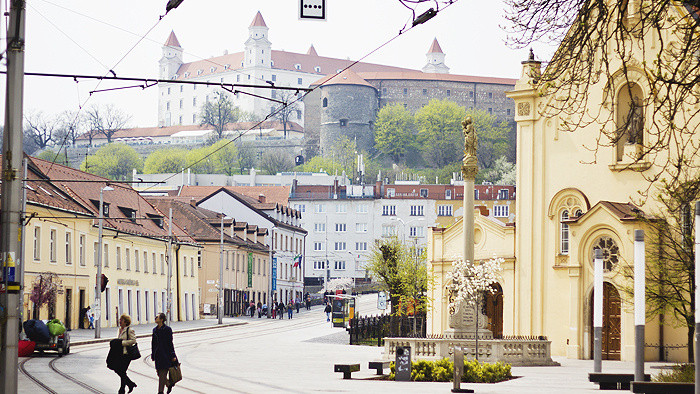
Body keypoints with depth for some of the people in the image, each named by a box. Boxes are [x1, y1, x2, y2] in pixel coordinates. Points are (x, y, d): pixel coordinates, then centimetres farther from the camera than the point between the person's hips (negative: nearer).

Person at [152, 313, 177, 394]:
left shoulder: (167, 329, -8)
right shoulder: (155, 330, 10)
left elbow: (170, 343, -8)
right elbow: (153, 343, 15)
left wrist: (173, 356, -8)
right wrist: (153, 355, 15)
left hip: (165, 355, -6)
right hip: (158, 355, 6)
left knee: (163, 374, -7)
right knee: (159, 373, 8)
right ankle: (169, 384, 32)